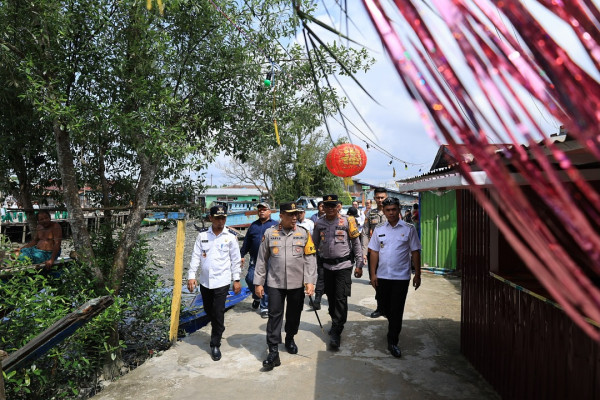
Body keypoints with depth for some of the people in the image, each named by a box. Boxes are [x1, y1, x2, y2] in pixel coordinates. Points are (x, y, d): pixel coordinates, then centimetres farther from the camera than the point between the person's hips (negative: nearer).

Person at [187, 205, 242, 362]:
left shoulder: (231, 236, -4)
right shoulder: (202, 235, 1)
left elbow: (235, 259, 1)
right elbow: (196, 256, 2)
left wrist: (236, 280, 1)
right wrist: (191, 276, -4)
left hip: (222, 281, -3)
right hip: (205, 281, 3)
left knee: (218, 313, -3)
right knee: (209, 310, 16)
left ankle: (215, 345, 11)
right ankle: (217, 330, 42)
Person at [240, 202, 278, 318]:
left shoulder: (275, 225, 3)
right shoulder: (253, 225, 13)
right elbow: (246, 242, 15)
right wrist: (242, 255, 12)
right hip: (255, 260, 3)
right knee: (250, 279, -2)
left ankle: (265, 307, 14)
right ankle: (256, 297, 28)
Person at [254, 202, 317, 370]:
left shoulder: (303, 233, 0)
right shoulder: (270, 233, -1)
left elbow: (309, 259, 0)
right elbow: (262, 259, 3)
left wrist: (310, 281, -8)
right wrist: (258, 282, 2)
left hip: (297, 283, 1)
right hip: (275, 283, -1)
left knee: (294, 315, 15)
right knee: (274, 315, -1)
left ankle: (290, 339, 40)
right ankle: (273, 352, 6)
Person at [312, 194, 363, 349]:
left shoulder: (347, 221, -4)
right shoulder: (319, 223, 5)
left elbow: (356, 243, -1)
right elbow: (315, 245, 13)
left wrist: (359, 265, -2)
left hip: (343, 265, -4)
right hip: (327, 266, 4)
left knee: (341, 298, -7)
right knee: (331, 297, 14)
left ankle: (336, 332, 1)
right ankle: (336, 323, 34)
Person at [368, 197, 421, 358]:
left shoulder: (409, 229, -2)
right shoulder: (379, 230, 4)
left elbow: (415, 252, 0)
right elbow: (374, 252, 6)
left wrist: (418, 274, -1)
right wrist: (373, 274, 1)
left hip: (401, 276, -3)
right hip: (382, 276, 3)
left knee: (397, 310, -2)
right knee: (386, 308, 15)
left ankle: (392, 342, 9)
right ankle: (394, 327, 43)